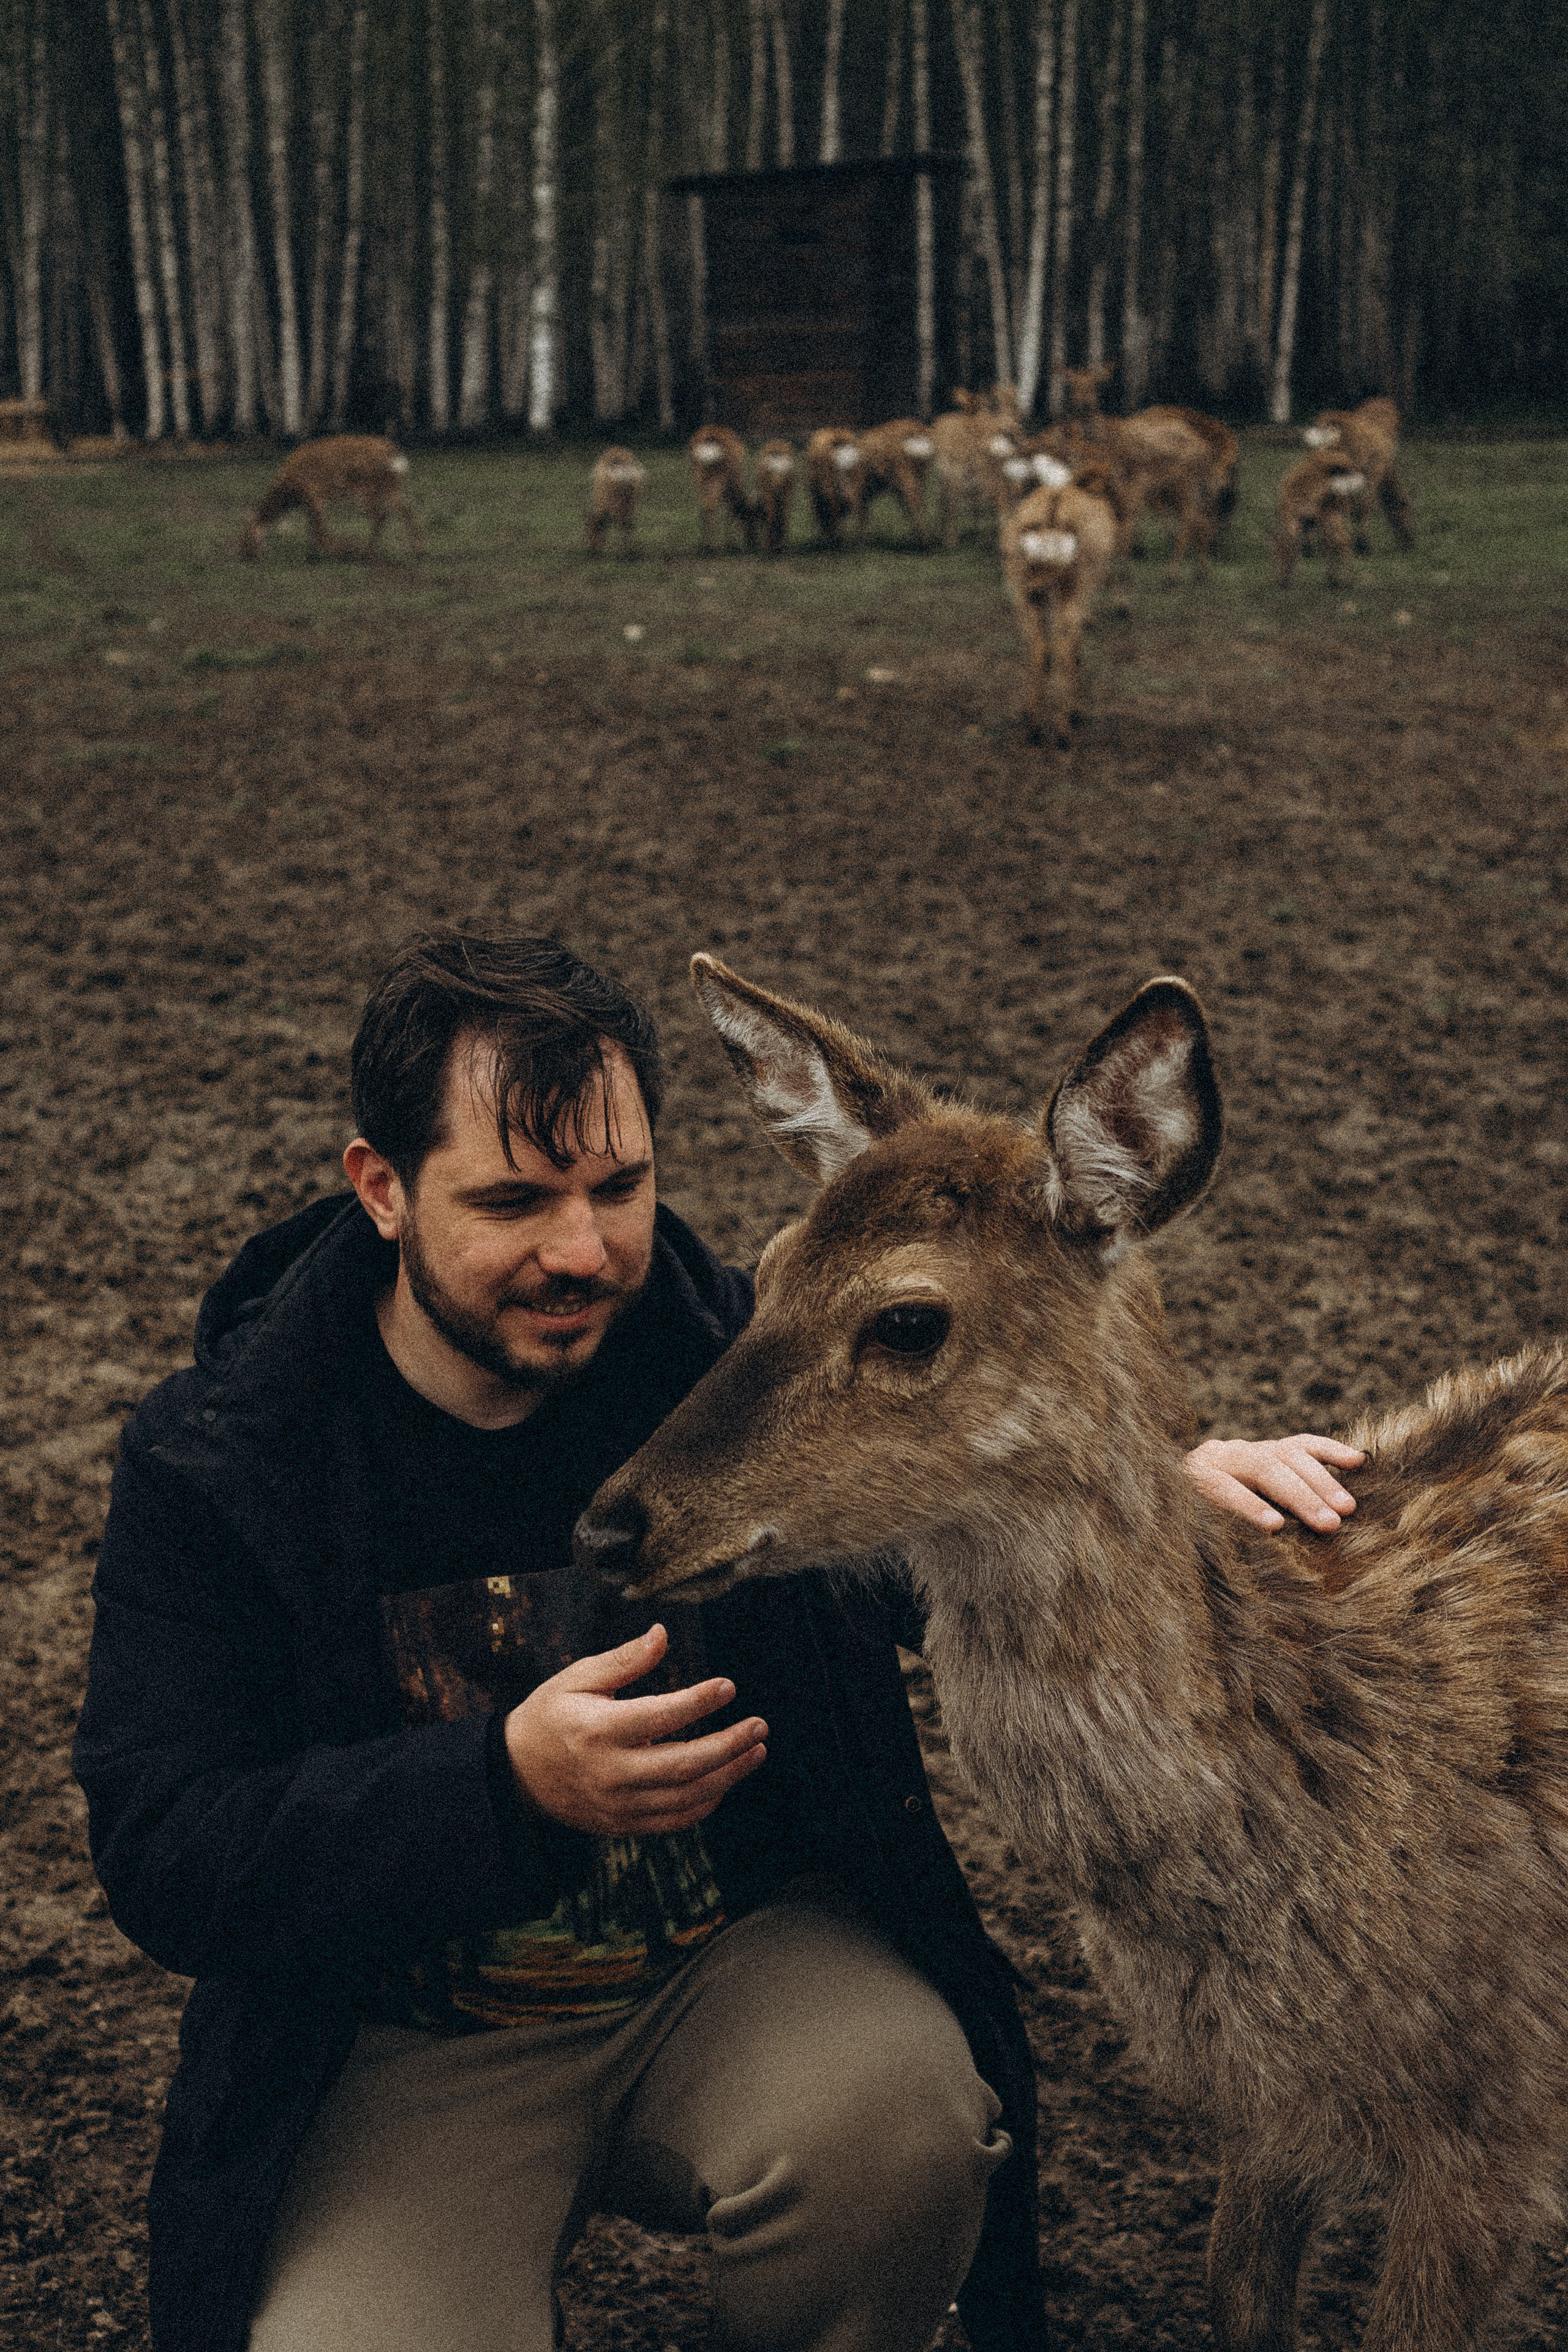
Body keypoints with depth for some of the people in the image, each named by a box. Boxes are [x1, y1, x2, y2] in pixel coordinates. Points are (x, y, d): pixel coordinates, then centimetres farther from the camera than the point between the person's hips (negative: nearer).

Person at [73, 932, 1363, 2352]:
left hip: (749, 1958, 2)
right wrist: (508, 1784, -30)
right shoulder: (211, 1469, -10)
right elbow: (160, 1861, -15)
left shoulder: (749, 1365, -6)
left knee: (901, 2128, -28)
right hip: (419, 2047, -1)